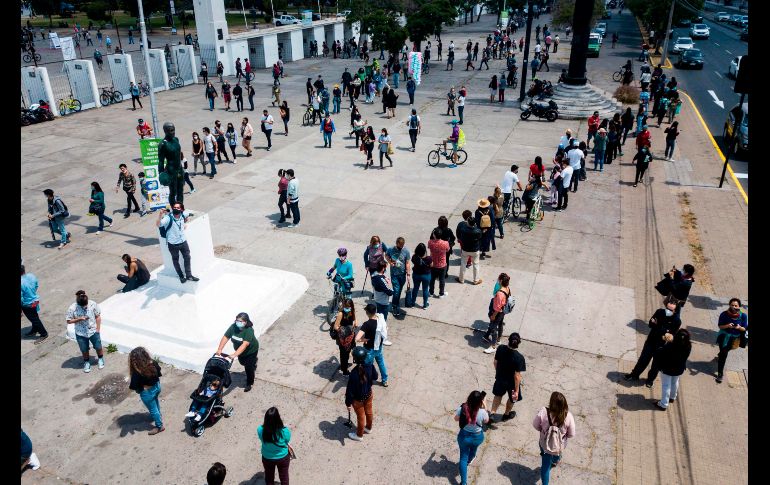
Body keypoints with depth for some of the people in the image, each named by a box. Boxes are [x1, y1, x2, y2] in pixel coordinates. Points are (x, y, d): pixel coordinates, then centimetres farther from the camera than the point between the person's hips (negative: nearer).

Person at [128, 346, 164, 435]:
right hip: (157, 386, 6)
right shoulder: (153, 363, -19)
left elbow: (133, 387, -26)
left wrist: (129, 385, -8)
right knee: (155, 401, 35)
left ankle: (159, 426, 38)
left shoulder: (137, 373, -35)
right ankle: (158, 416, 61)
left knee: (153, 409, 18)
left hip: (147, 392, -6)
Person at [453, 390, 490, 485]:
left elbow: (456, 419, -4)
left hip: (463, 436, -1)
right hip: (477, 437, 1)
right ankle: (469, 459, 66)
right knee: (473, 447, 36)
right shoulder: (482, 412, -29)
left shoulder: (462, 409, -26)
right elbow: (486, 421, -4)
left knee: (463, 458, 17)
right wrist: (485, 407, -3)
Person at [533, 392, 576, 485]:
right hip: (560, 445, 2)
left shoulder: (543, 412, -32)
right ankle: (555, 461, 70)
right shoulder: (568, 416, -31)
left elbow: (535, 425, -12)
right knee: (557, 456, 39)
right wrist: (563, 435, 7)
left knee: (545, 465, 22)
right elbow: (571, 434, -15)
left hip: (545, 444, -2)